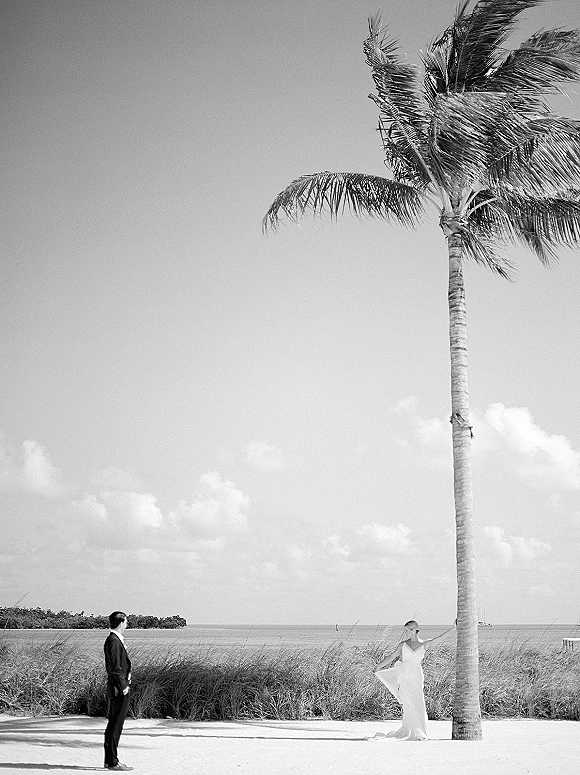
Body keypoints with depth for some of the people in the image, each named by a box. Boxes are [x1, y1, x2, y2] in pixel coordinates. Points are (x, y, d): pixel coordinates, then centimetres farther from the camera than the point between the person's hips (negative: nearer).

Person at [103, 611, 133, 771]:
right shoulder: (114, 641, -17)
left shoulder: (113, 640, 15)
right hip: (119, 690, -10)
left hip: (117, 690, 10)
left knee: (113, 725, 15)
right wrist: (123, 686, -17)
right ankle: (113, 762, 0)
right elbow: (115, 668, -21)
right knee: (115, 726, -5)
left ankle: (109, 760, 22)